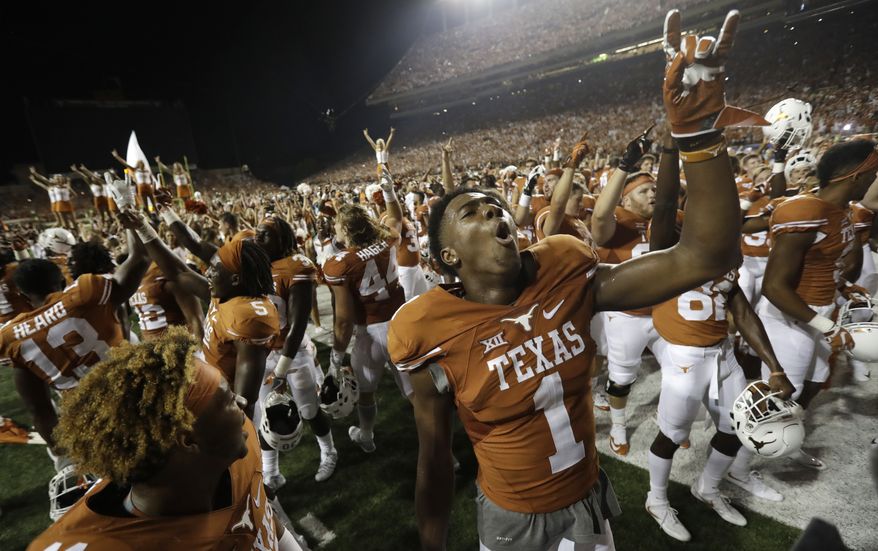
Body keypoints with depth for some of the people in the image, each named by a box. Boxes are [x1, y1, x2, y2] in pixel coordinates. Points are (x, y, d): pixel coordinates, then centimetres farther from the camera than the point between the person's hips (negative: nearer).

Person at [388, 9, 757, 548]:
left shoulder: (566, 276, -16)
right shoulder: (436, 334, -24)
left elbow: (705, 256, -22)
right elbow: (434, 458, -12)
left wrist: (700, 133, -32)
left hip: (588, 501, 4)